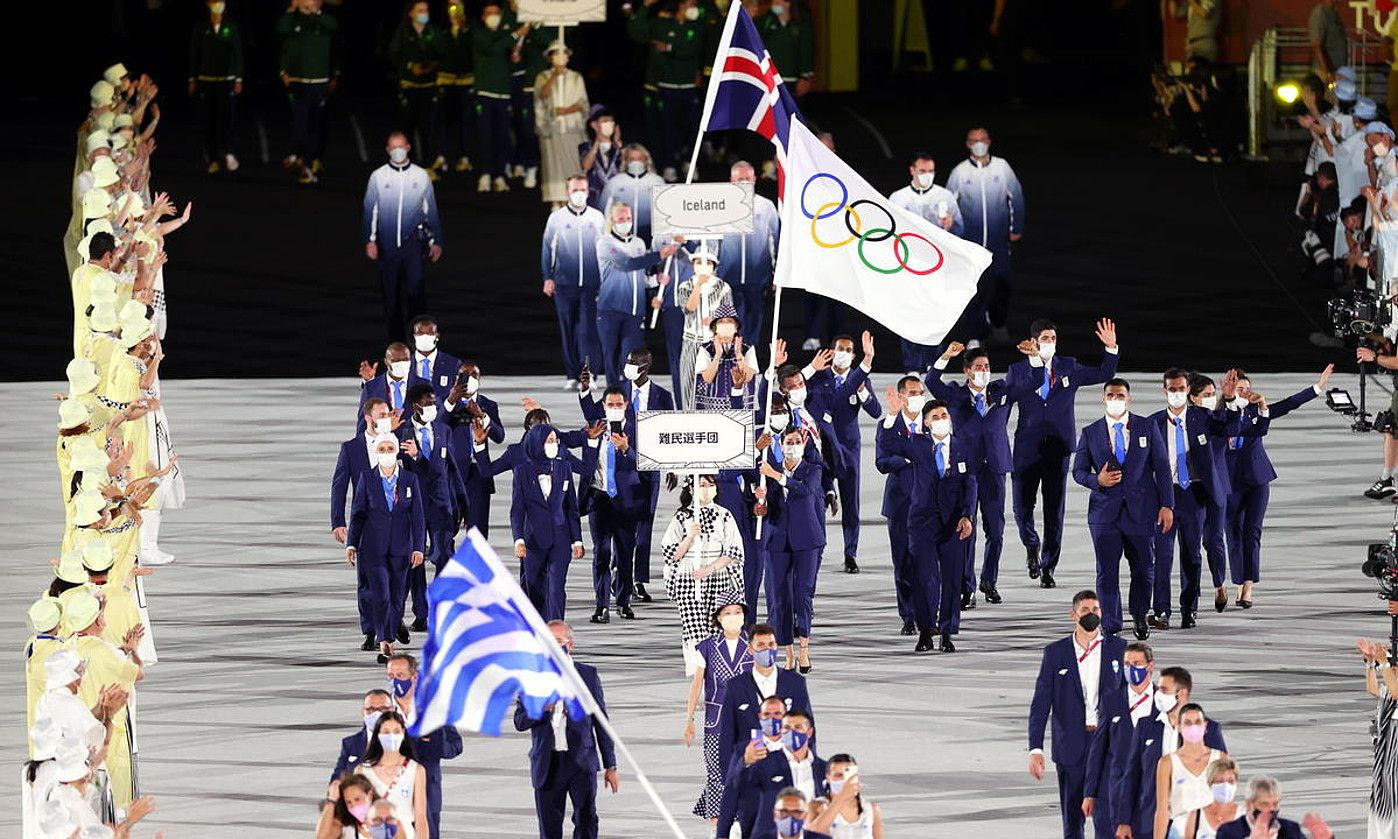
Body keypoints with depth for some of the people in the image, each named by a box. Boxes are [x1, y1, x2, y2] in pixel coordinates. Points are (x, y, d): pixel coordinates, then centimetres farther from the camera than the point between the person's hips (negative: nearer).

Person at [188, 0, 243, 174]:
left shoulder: (231, 27, 5)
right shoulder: (200, 28, 4)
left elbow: (238, 54, 6)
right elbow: (193, 55, 7)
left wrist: (239, 80, 1)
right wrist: (192, 80, 4)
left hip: (227, 80, -1)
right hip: (206, 81, 1)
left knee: (226, 116, -14)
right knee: (208, 120, -1)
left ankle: (228, 154, -13)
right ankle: (213, 158, 5)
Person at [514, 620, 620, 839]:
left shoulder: (588, 675, 6)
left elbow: (601, 722, 8)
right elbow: (520, 721, 0)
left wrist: (610, 766, 8)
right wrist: (543, 708, -19)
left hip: (581, 762, -1)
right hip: (547, 764, 1)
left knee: (586, 818, -13)